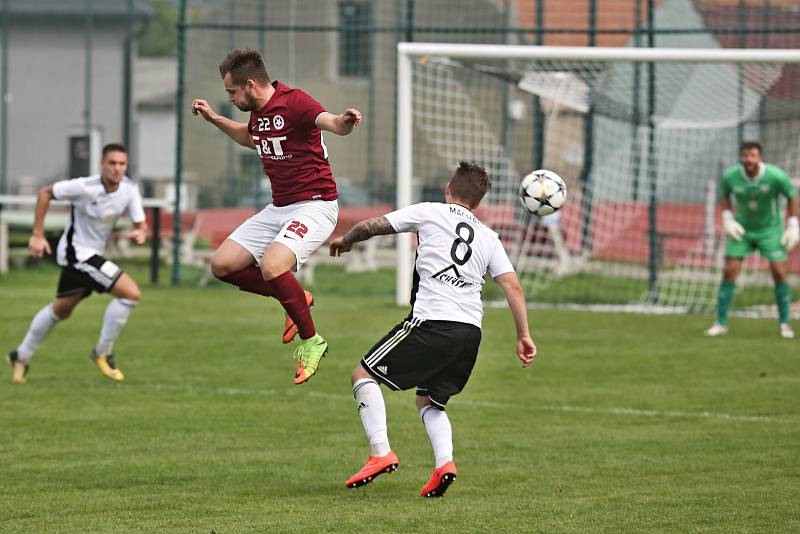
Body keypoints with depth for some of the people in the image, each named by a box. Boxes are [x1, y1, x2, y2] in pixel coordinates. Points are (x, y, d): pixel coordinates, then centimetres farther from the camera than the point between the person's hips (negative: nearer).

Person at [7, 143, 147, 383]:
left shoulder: (129, 189, -7)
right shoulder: (85, 187, -23)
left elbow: (141, 224, -1)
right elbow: (45, 193, -12)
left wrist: (140, 233, -26)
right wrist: (37, 235, -13)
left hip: (91, 254, 8)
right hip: (77, 252, -8)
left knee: (61, 310, 24)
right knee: (131, 292, -18)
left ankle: (22, 357, 40)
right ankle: (102, 353, -5)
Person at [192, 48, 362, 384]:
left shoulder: (294, 103, -18)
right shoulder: (259, 112, 8)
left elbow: (330, 122, -37)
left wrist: (343, 123, -60)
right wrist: (214, 119, 26)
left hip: (315, 204, -9)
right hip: (279, 207, 9)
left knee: (271, 266, -30)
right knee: (223, 265, 3)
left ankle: (311, 341, -11)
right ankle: (296, 299, 16)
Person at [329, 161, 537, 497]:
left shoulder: (431, 212, 8)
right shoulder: (488, 239, 20)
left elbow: (373, 226, 10)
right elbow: (512, 285, 10)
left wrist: (346, 240, 30)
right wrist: (523, 335, 11)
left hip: (432, 322, -6)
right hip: (471, 332, 6)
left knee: (364, 375, 6)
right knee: (429, 400, 23)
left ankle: (381, 452, -11)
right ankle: (444, 462, -4)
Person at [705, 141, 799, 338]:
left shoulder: (776, 176, -24)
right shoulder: (730, 175, -17)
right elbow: (725, 195, 6)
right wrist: (727, 218, -8)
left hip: (770, 230, -1)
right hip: (742, 229, 2)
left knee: (779, 272, -11)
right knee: (729, 272, -7)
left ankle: (784, 324, 3)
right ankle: (721, 323, 3)